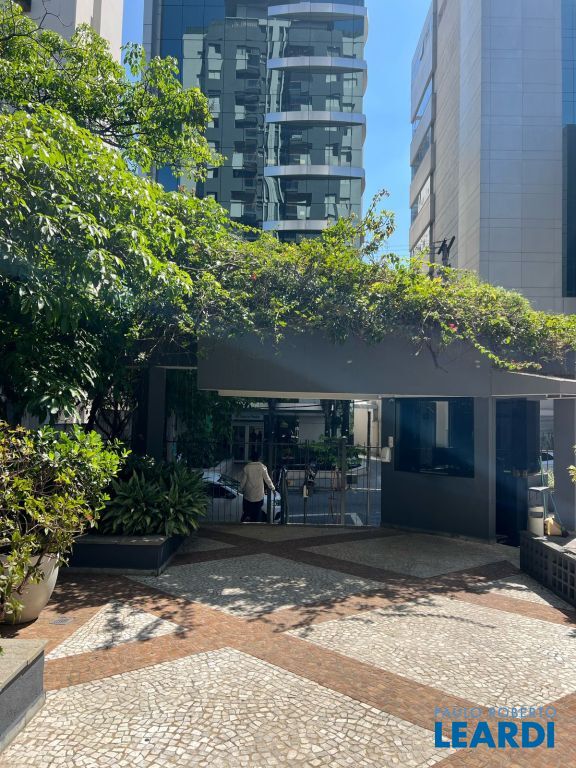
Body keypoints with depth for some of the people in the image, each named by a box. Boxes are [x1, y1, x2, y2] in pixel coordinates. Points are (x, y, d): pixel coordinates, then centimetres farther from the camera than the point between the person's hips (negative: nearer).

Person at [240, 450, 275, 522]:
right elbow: (267, 479, -4)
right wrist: (272, 488, 11)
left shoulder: (246, 468, -8)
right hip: (259, 495, 0)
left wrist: (241, 490, 14)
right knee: (257, 514, 10)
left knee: (246, 512, 16)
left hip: (248, 495, 0)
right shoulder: (262, 467, -10)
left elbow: (243, 481, -3)